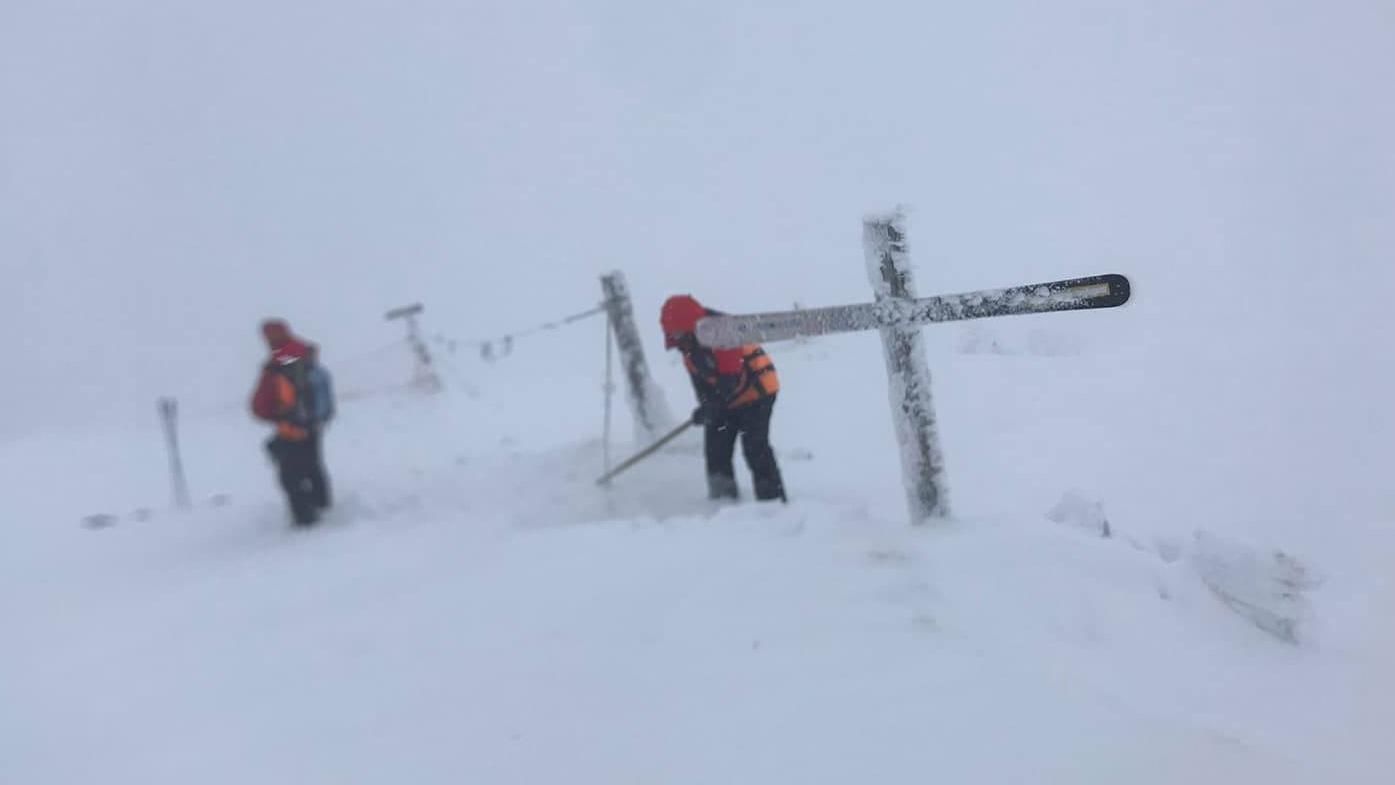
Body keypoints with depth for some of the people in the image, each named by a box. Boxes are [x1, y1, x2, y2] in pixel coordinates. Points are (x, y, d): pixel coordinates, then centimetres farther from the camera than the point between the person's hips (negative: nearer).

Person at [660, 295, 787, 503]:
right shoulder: (690, 344, -1)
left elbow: (731, 380, -29)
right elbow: (699, 378, 4)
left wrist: (711, 407, -29)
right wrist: (706, 404, -9)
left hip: (756, 390, -9)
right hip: (726, 398, 9)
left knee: (755, 448, -13)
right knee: (716, 446, 6)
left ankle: (773, 499, -7)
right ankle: (723, 499, 15)